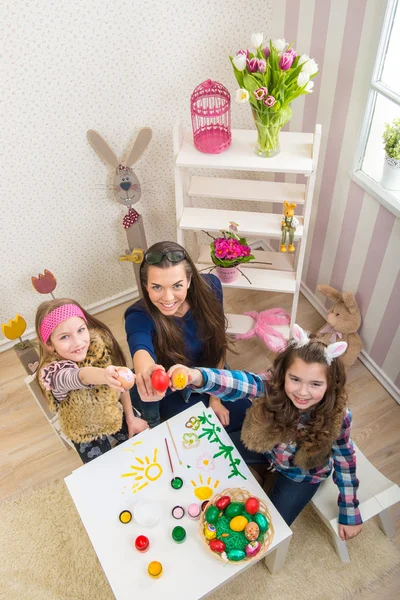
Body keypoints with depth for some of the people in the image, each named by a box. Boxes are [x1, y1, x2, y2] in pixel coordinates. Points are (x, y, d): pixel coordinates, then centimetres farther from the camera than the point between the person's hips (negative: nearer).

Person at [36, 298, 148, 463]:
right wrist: (105, 375, -79)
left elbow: (120, 382, -6)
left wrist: (131, 417, -1)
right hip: (87, 433, -2)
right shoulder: (53, 371, -34)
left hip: (117, 416, 3)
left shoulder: (99, 344, -21)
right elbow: (81, 376, -58)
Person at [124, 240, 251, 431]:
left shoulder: (209, 287, -23)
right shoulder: (139, 317, -32)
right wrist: (147, 374, -79)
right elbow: (141, 350, -55)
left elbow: (218, 345, -10)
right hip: (170, 395, -3)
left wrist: (215, 398, -6)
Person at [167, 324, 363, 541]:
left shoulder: (336, 418, -34)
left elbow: (344, 463, -18)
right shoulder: (273, 386, -36)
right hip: (268, 446, 2)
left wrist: (349, 514, -9)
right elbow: (240, 383, -57)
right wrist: (198, 376, -78)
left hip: (302, 473, -2)